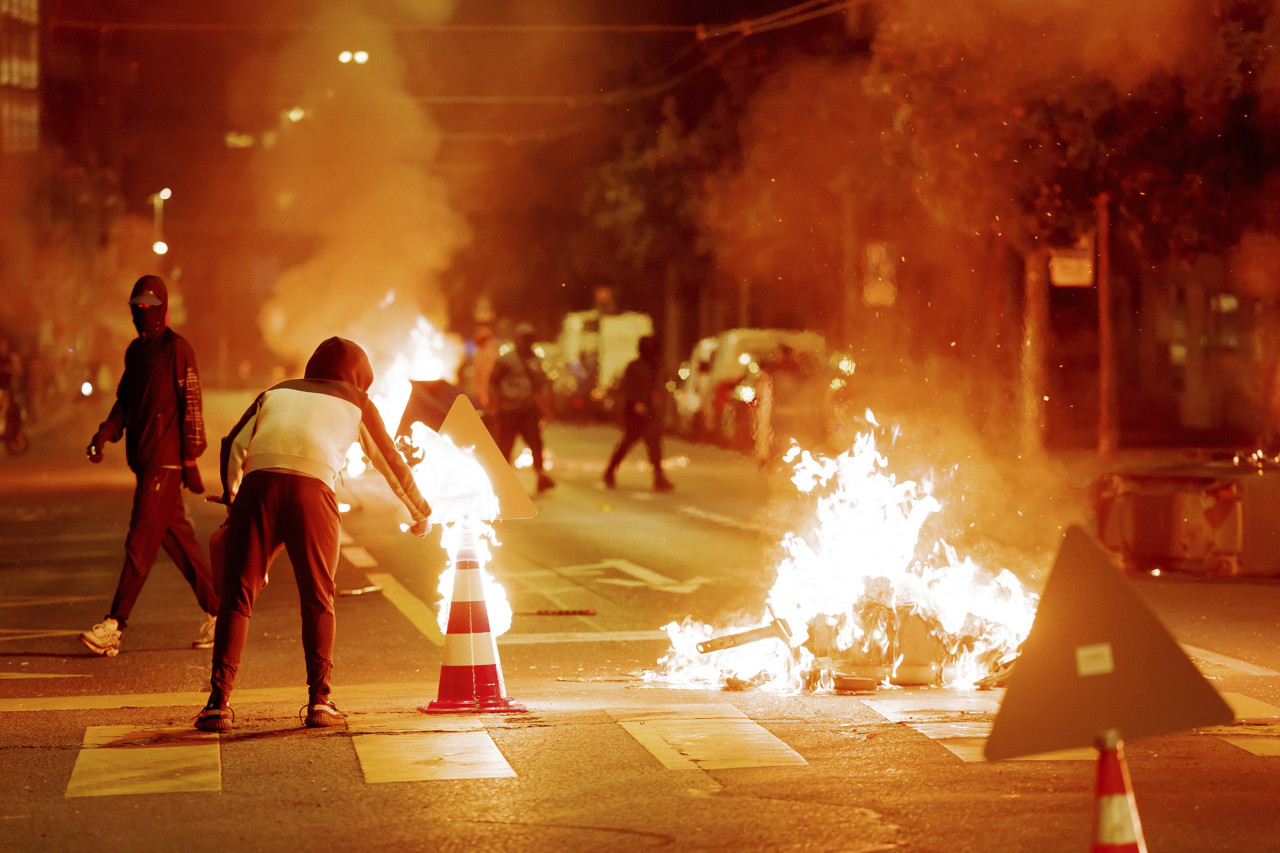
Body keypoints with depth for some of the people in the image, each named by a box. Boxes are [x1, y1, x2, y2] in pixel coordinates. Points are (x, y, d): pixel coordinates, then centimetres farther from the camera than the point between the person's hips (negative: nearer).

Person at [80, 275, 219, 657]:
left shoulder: (177, 349, -8)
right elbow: (126, 400, 20)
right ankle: (216, 611, 18)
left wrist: (191, 461, -13)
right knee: (177, 537, 11)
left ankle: (114, 625, -11)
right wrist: (106, 433, 2)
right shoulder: (135, 350, 16)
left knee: (141, 542, -9)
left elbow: (192, 406, -10)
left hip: (166, 460, -8)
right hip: (143, 458, 8)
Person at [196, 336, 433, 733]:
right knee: (318, 599, 13)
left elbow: (233, 446, 20)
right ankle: (320, 700, 6)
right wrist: (420, 511, 48)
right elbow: (390, 460, 35)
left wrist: (231, 499, 29)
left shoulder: (275, 392, 32)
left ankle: (219, 702, -4)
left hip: (259, 482, 1)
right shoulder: (355, 402, 28)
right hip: (313, 487, -1)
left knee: (237, 596, 4)